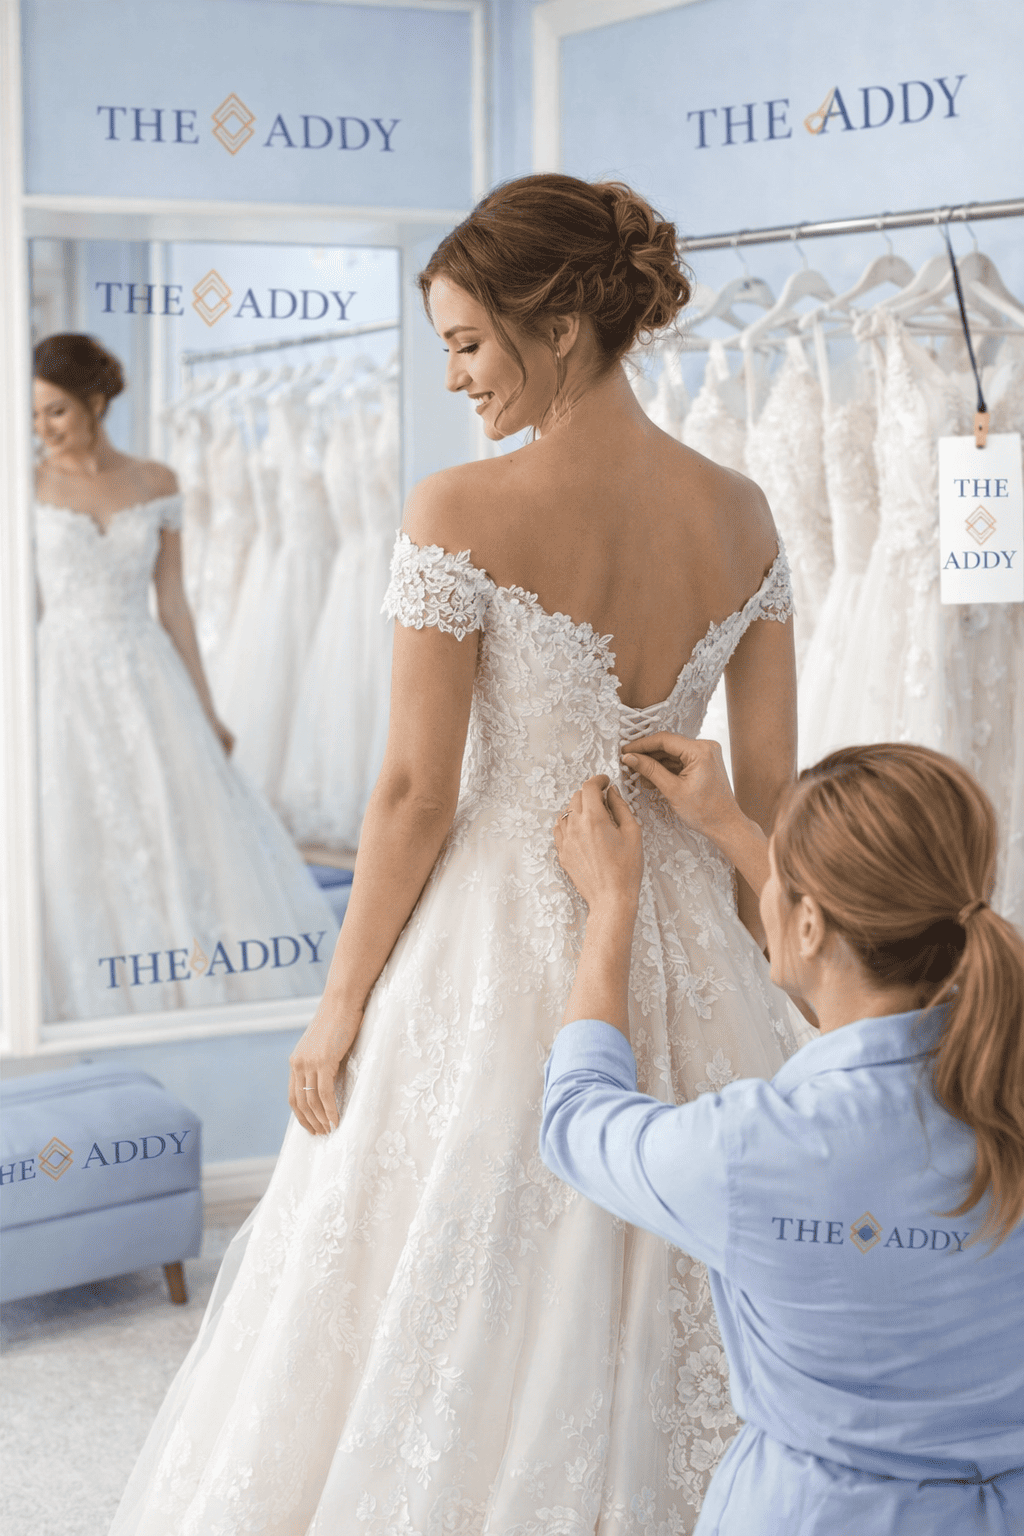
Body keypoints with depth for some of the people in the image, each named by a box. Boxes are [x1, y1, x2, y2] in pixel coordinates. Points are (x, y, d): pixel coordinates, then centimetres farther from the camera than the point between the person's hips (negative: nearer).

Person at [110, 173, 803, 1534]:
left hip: (501, 944, -5)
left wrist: (341, 1001, -2)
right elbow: (769, 790, 3)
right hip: (683, 942, 5)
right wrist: (753, 987, 15)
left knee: (453, 1324, 11)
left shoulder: (460, 515, -16)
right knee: (657, 1304, 18)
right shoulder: (741, 514, -1)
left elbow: (417, 795, -13)